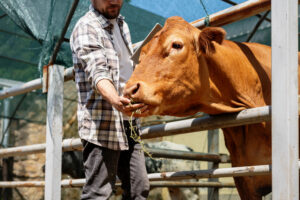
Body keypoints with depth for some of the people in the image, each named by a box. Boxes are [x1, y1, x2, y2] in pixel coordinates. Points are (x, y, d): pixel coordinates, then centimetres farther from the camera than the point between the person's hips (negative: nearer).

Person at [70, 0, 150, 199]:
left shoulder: (121, 25, 17)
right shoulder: (86, 28, -10)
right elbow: (97, 73, -27)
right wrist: (115, 101, -44)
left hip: (129, 123, 8)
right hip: (102, 123, -8)